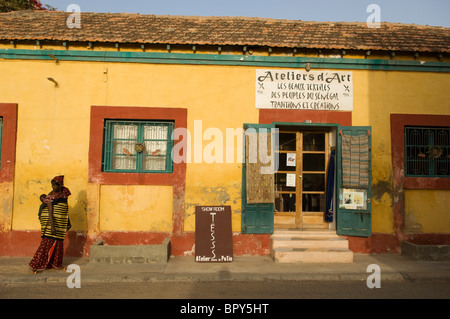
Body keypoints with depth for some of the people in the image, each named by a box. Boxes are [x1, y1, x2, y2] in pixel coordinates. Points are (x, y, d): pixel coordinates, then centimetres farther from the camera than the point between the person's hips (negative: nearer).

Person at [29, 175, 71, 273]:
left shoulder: (64, 193, 5)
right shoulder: (50, 196, -12)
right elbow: (50, 211, -18)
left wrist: (67, 222, 17)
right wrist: (52, 226, -24)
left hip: (61, 223, 6)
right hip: (51, 221, -6)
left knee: (59, 243, 10)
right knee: (47, 242, -8)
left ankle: (55, 264, 21)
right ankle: (36, 264, 2)